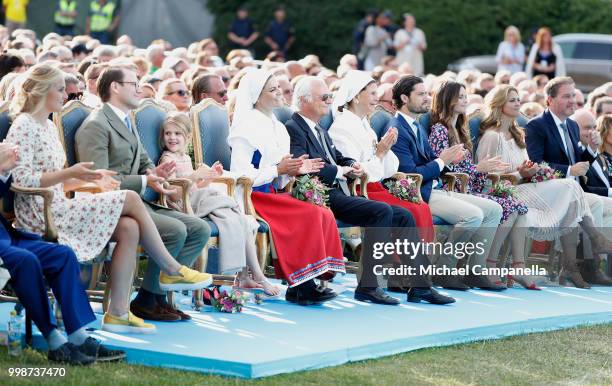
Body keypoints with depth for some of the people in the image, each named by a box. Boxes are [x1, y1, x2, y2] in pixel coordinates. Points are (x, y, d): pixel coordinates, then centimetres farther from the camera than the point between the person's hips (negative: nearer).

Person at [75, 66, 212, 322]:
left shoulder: (127, 123, 22)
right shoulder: (95, 125, -10)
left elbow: (144, 164, 28)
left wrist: (154, 173, 2)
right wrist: (144, 182, -20)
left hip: (135, 203, 10)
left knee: (200, 230, -5)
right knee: (175, 231, -27)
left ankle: (158, 293, -5)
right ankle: (146, 300, -14)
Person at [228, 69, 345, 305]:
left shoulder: (277, 127, 18)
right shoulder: (246, 126, -9)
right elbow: (242, 174, -18)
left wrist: (295, 170, 1)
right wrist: (279, 170, -16)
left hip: (271, 193, 8)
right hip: (251, 197, -8)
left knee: (324, 215, -15)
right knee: (308, 216, -26)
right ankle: (301, 286, -20)